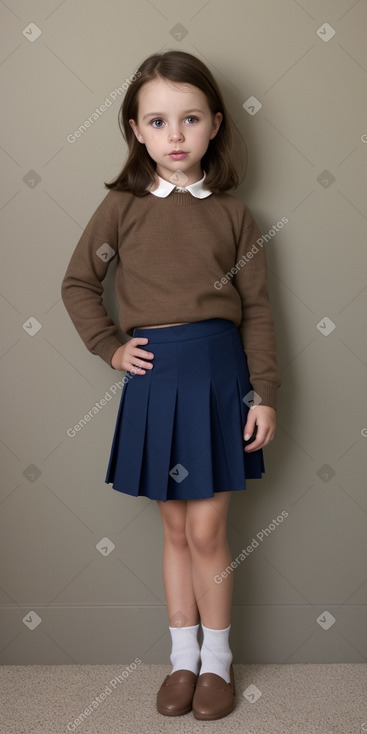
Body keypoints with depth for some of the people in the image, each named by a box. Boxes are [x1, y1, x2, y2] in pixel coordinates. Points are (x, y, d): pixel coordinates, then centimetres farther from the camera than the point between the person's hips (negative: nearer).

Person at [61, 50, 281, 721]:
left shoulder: (231, 214, 2)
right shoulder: (122, 206, 1)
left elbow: (257, 310, 2)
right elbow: (78, 284, 10)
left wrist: (264, 394, -3)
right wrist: (110, 347, 0)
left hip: (219, 373, -1)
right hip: (154, 377, 1)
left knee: (206, 532, 3)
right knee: (175, 530, 11)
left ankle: (217, 659, 24)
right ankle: (183, 657, 28)